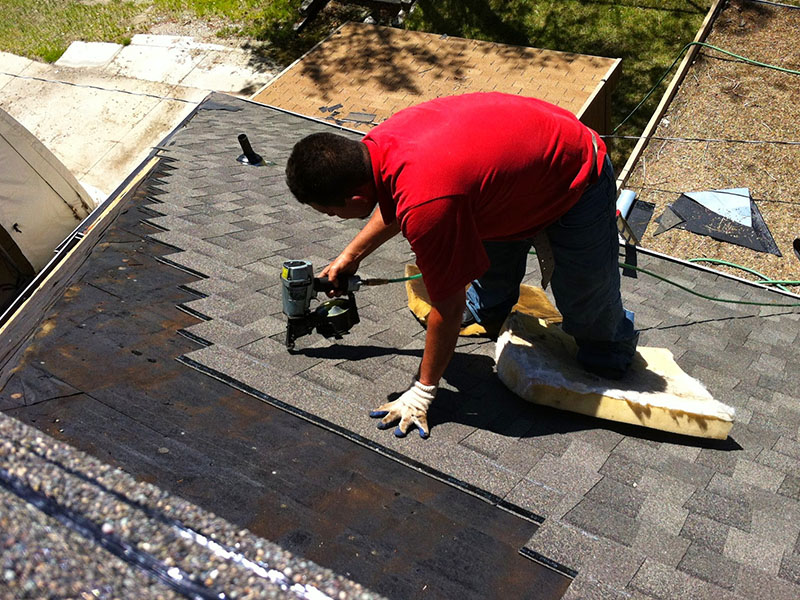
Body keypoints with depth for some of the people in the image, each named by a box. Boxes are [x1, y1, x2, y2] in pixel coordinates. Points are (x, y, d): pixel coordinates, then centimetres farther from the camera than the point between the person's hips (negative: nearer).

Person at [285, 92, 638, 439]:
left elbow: (449, 307, -27)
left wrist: (423, 391, -15)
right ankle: (488, 310, 49)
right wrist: (350, 255, 18)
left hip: (578, 185, -8)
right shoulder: (380, 142, -15)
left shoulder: (426, 207, -41)